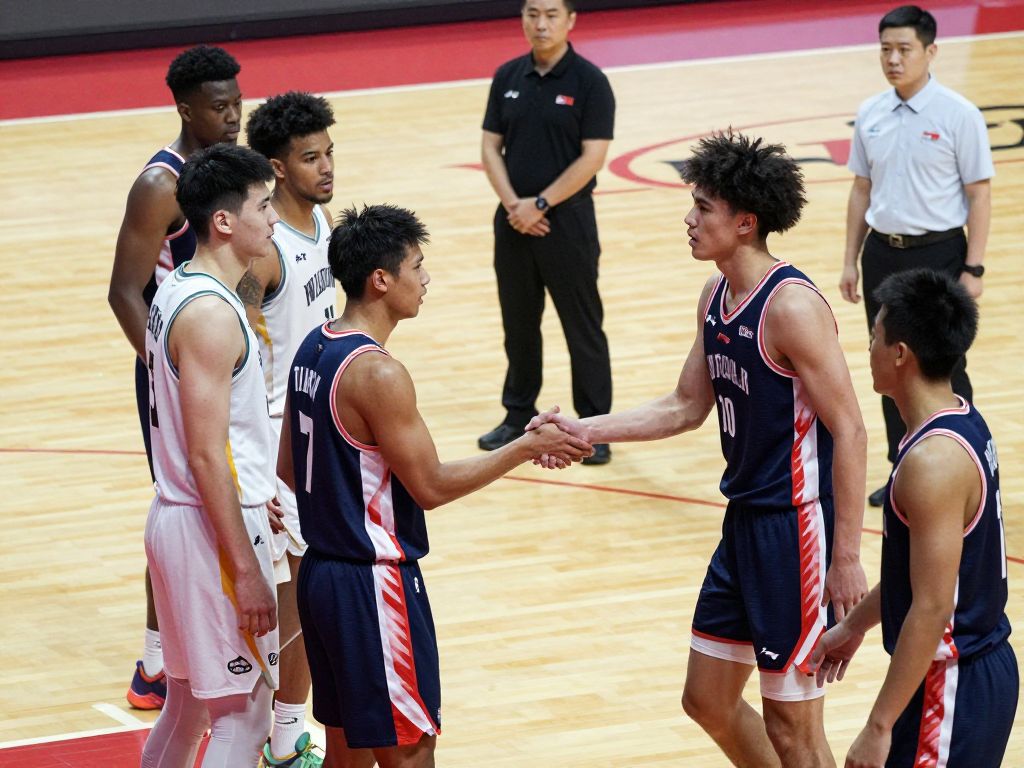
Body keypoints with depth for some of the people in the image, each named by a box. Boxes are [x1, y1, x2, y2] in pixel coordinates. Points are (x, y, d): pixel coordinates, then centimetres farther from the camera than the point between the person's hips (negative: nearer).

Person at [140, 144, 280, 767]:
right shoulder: (212, 314, -20)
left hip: (178, 520, 10)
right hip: (214, 528, -10)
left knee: (191, 698, 18)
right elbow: (206, 455, -23)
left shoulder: (177, 291, 10)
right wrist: (245, 570, -22)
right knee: (243, 711, -4)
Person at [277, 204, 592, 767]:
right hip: (374, 586, -9)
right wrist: (526, 448, -11)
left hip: (321, 573, 9)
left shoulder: (313, 350, 7)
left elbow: (288, 468, 15)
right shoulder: (377, 372, -21)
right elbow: (431, 486, -17)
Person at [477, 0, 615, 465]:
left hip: (567, 222, -4)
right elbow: (491, 147, 5)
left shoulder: (588, 82, -9)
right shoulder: (507, 78, 4)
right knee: (518, 322, 13)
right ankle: (519, 414, 26)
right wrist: (512, 204, -10)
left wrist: (540, 204, -16)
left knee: (582, 327, 2)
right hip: (513, 221, 4)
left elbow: (592, 157, -13)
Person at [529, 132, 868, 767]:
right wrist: (587, 430, 6)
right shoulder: (717, 297, 8)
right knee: (709, 700, 16)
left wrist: (846, 558, -21)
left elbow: (849, 432, -20)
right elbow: (687, 408, 18)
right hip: (745, 519, 9)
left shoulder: (792, 306, -20)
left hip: (797, 527, -9)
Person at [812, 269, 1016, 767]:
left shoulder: (934, 460, -24)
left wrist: (879, 726, -23)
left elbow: (932, 609, -26)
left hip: (953, 688, -10)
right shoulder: (963, 424, 7)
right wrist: (855, 625, 28)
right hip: (981, 668, 10)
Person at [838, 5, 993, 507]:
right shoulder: (871, 115, 4)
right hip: (883, 253, 5)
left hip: (937, 254, -5)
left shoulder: (957, 115, -10)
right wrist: (851, 259, 11)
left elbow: (979, 193, -7)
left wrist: (973, 268, -11)